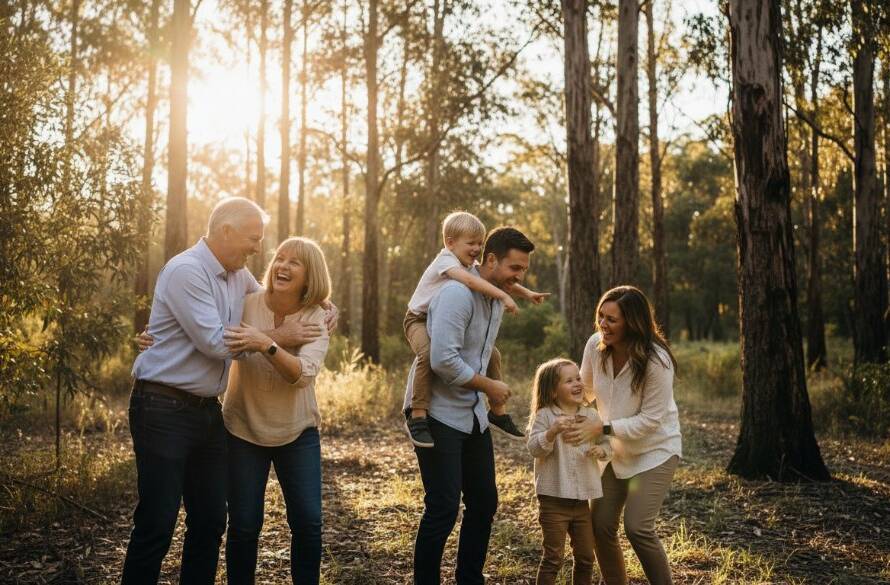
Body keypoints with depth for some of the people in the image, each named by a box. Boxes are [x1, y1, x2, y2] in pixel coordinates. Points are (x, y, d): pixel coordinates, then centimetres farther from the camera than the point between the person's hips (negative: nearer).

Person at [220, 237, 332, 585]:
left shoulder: (317, 319, -10)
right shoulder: (246, 304, -9)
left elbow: (303, 373, -25)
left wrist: (265, 345, -41)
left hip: (297, 431, 1)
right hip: (243, 429, 0)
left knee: (308, 522, -1)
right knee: (244, 525, 1)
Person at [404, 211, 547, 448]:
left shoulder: (472, 267, 4)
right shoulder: (446, 260, -23)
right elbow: (471, 281, -40)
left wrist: (526, 293, -1)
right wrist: (504, 296, -43)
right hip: (420, 319, -8)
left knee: (492, 354, 6)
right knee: (428, 353, -40)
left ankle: (498, 411, 19)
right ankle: (417, 416, -34)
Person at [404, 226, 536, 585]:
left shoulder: (497, 300, 9)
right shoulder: (458, 294, -20)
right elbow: (443, 360, -28)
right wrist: (490, 387, -15)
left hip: (472, 414, 9)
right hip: (438, 415, -9)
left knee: (484, 502, 12)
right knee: (443, 508, -7)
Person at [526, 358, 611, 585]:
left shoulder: (591, 415, 5)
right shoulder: (544, 416, -9)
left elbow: (606, 444, 11)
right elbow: (534, 448, -18)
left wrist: (601, 450, -12)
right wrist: (553, 432, -34)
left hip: (582, 500, 5)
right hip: (554, 500, -5)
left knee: (585, 557, 14)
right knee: (553, 557, 1)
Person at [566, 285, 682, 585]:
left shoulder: (656, 361, -28)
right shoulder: (596, 345, -13)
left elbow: (650, 420, -22)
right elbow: (586, 390, 5)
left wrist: (601, 428, -29)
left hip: (655, 449, -5)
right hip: (616, 448, 5)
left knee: (637, 527, -16)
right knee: (600, 525, 3)